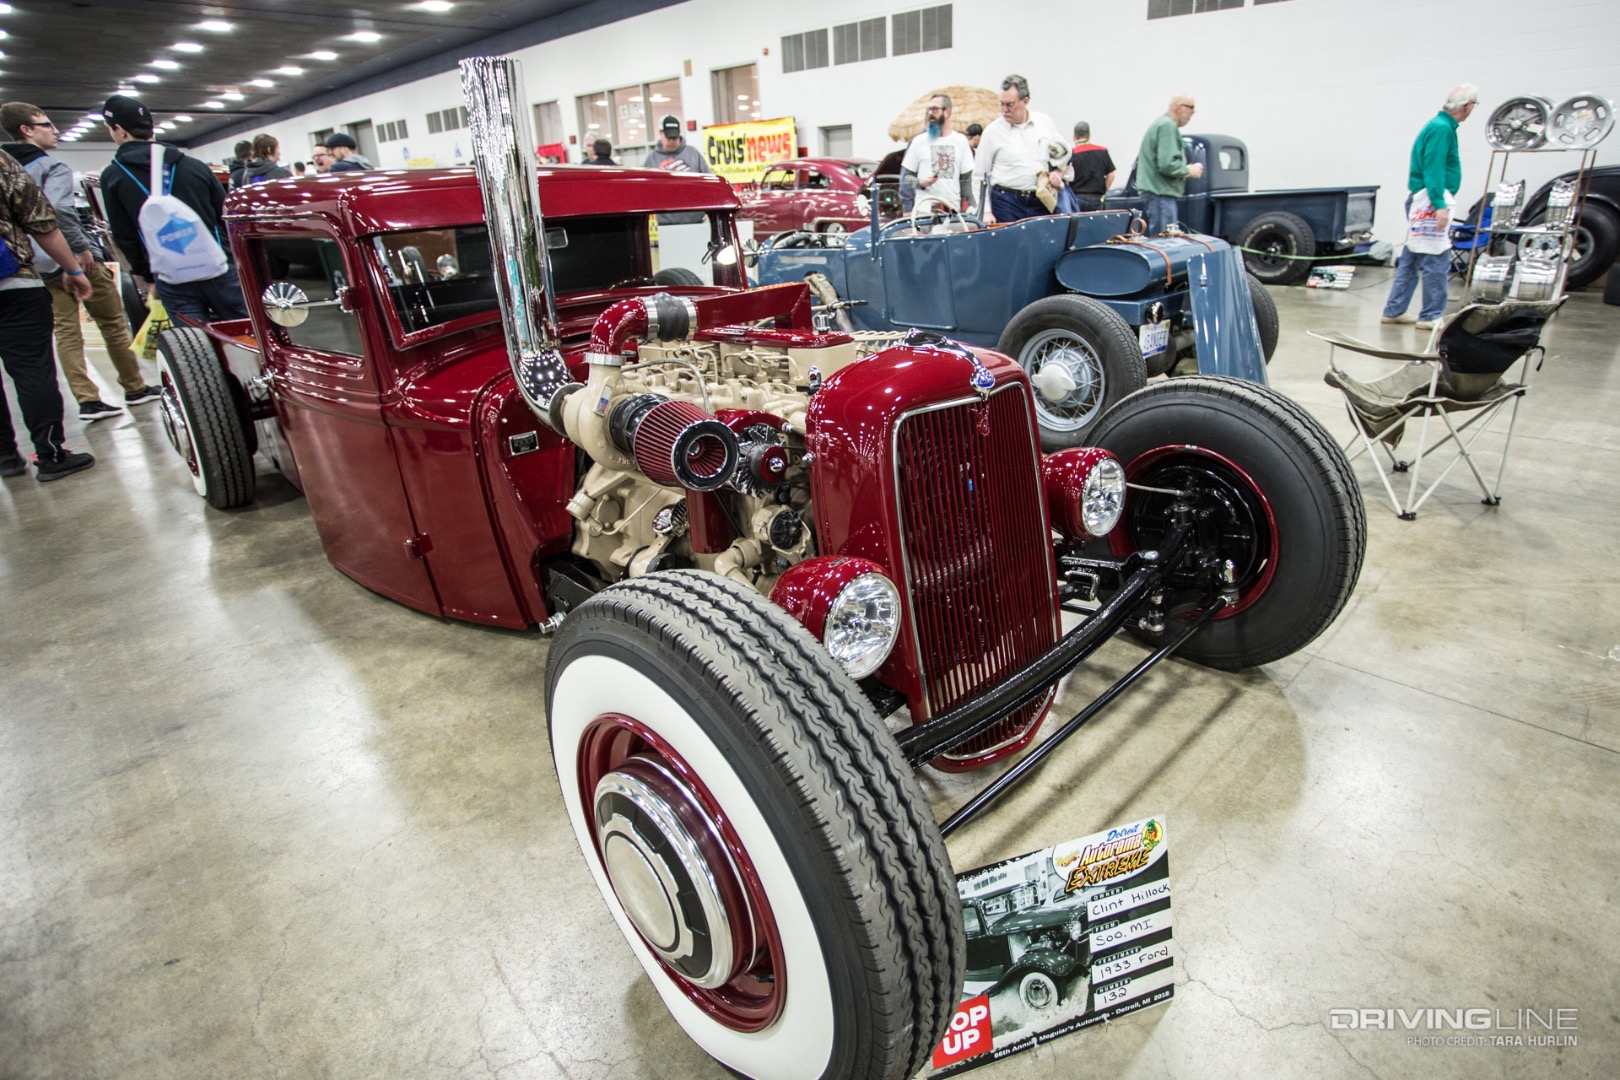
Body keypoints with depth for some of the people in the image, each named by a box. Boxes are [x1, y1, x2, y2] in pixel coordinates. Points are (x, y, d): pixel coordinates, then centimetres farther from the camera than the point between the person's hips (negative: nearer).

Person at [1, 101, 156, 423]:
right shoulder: (52, 167, -13)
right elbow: (58, 208, -29)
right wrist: (82, 248, -20)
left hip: (44, 268, 7)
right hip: (77, 261, -6)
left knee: (66, 330, 6)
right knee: (113, 324, 7)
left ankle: (87, 400, 2)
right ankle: (135, 388, 15)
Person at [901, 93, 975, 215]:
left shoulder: (961, 141, 13)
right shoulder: (919, 141, 8)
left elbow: (966, 179, 13)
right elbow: (904, 177, 9)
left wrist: (968, 210, 4)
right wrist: (920, 182, -13)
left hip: (953, 210, 2)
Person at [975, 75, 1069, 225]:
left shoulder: (1045, 122, 9)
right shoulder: (993, 131, 1)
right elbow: (981, 176, 2)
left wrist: (1058, 174, -1)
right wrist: (986, 211, -6)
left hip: (1041, 202, 3)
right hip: (1006, 202, -3)